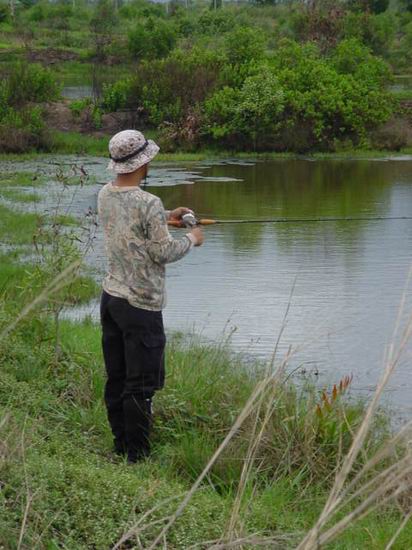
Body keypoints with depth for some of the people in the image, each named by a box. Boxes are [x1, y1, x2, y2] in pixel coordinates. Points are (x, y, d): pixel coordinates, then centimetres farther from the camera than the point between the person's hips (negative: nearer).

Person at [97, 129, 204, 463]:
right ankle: (137, 456, 3)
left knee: (116, 379, 14)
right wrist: (191, 240, 3)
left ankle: (121, 447, 24)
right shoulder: (149, 204, -20)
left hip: (111, 296, 8)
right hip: (140, 305, -8)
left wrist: (166, 217, 23)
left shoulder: (106, 195, 4)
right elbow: (163, 252, -14)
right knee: (140, 385, -1)